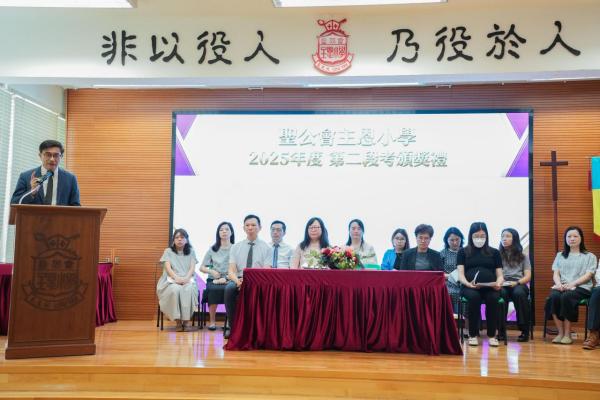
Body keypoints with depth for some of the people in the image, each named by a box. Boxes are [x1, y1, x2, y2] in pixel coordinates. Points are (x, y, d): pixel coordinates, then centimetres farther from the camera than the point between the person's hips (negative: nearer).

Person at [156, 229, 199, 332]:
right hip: (171, 280, -1)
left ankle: (186, 321, -31)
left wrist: (186, 278, -18)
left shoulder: (191, 252, 16)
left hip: (187, 280, 1)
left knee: (189, 290, -36)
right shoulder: (168, 251, 13)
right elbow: (167, 267, -1)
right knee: (175, 289, -37)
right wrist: (177, 278, -20)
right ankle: (178, 321, -32)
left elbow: (192, 268, 3)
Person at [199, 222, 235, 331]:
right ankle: (212, 321, -20)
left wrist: (226, 278, -17)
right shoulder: (212, 249, 14)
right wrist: (211, 271, -5)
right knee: (214, 289, -33)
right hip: (213, 280, 2)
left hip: (229, 280, -2)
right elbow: (202, 267, 16)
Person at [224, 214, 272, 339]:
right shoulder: (235, 247, 12)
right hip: (239, 281, 2)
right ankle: (232, 327, -19)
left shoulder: (266, 248, 6)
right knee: (229, 288, -33)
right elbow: (231, 271, 3)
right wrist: (238, 281, -21)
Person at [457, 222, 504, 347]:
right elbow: (460, 274, 3)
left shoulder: (494, 252, 18)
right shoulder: (463, 252, 14)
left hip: (490, 288, 1)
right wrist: (468, 284, -19)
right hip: (469, 288, -1)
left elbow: (500, 275, 12)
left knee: (493, 298, -34)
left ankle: (491, 335, -17)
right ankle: (472, 335, -21)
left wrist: (498, 284, -12)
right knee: (474, 297, -36)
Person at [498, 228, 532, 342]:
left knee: (519, 293, -37)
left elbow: (528, 276, 8)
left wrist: (517, 282, -12)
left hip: (518, 284, 0)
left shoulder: (523, 257, 18)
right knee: (501, 293, -37)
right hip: (502, 285, 0)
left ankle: (524, 330, -29)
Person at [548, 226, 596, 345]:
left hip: (581, 287, -3)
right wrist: (559, 284, -10)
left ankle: (567, 334, -29)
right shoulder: (560, 255, 25)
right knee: (554, 296, -34)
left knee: (566, 296, -37)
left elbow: (588, 275, 1)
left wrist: (572, 284, -16)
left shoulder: (589, 256, 15)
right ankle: (560, 333, -28)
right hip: (562, 287, 3)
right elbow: (556, 274, 14)